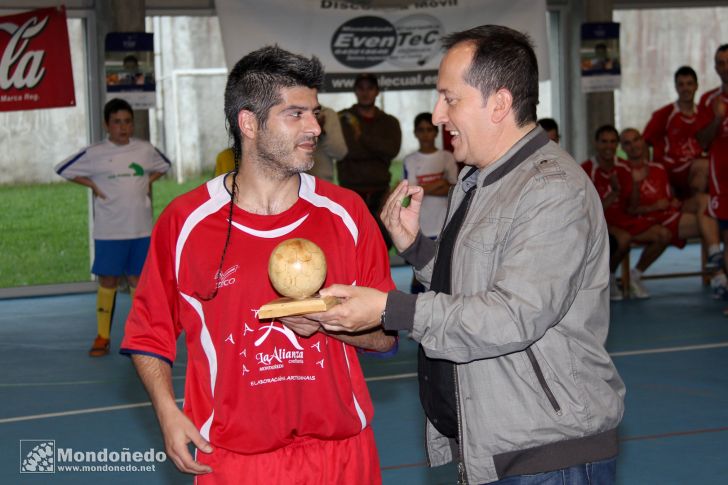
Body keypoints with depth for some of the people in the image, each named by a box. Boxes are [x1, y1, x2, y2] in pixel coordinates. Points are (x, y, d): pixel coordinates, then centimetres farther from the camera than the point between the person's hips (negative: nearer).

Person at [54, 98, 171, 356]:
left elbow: (164, 165, 24)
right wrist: (92, 185, -2)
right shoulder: (94, 153, -4)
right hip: (108, 231, -2)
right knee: (107, 281, 2)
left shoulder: (146, 150, 4)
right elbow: (63, 169, 5)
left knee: (137, 279, 7)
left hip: (140, 229, 2)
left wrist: (148, 182, 7)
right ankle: (102, 337, 10)